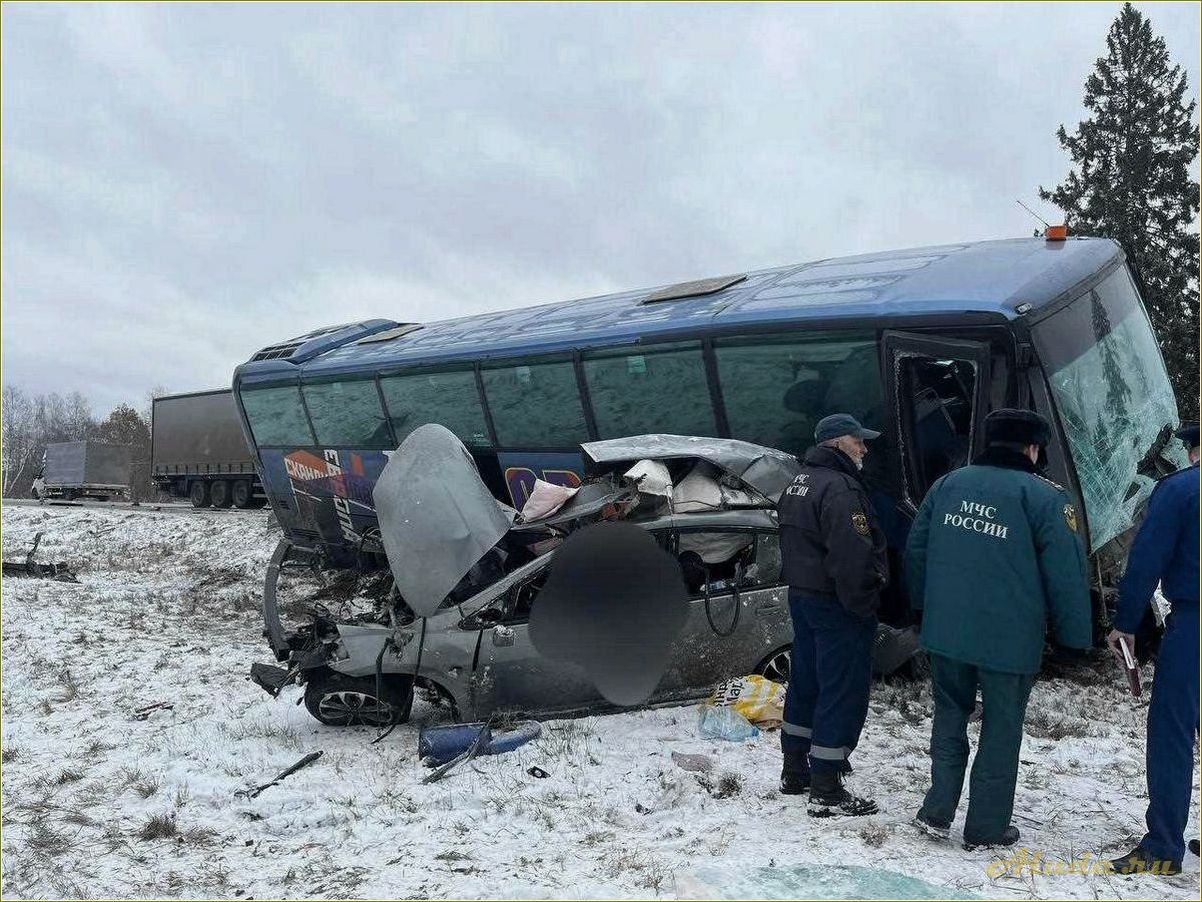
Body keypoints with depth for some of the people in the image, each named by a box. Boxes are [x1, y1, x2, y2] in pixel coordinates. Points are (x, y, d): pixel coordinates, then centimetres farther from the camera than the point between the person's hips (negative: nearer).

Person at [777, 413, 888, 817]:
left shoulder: (798, 483, 14)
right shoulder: (839, 488, -20)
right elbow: (852, 557, -27)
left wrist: (800, 583, 19)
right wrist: (863, 605, -19)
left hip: (801, 597, 10)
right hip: (836, 606, -10)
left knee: (805, 682, 18)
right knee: (842, 693, -4)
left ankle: (795, 771, 30)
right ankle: (826, 792, 0)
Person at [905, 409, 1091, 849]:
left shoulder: (948, 483, 5)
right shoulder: (1045, 497, -9)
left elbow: (915, 549, 11)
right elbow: (1066, 572, -10)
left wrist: (924, 605, 23)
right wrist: (1076, 633, 0)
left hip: (946, 631, 4)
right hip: (1009, 639, -4)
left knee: (949, 717, 19)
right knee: (1001, 729, 9)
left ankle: (937, 811, 16)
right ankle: (986, 828, 18)